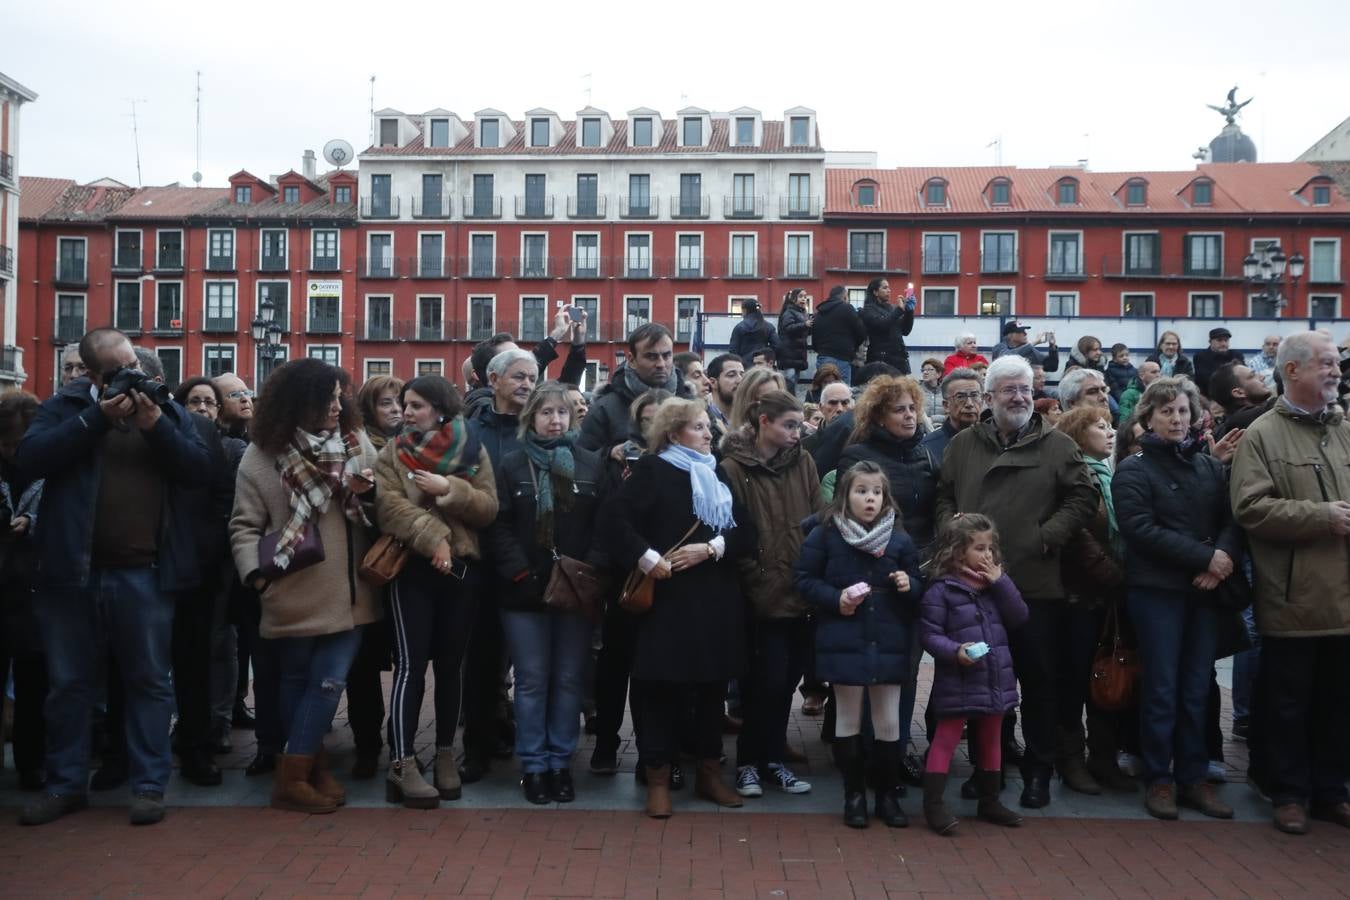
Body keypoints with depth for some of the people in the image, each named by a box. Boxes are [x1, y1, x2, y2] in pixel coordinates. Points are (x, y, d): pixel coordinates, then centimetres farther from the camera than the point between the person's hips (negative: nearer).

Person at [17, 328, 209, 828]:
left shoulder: (169, 411, 7)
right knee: (69, 683, 12)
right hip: (73, 570, 0)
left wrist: (156, 426, -16)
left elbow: (198, 467, -5)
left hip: (143, 574, 0)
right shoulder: (65, 406, 5)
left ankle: (149, 785, 16)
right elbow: (29, 459, -11)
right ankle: (65, 784, 26)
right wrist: (96, 417, -15)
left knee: (149, 682, 6)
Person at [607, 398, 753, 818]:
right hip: (667, 596, -5)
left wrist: (709, 549, -9)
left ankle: (710, 772, 24)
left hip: (716, 597, 6)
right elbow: (619, 517, -11)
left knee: (712, 685, 11)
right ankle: (658, 778, 10)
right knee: (663, 686, -1)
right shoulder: (651, 469, -1)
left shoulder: (719, 475, 16)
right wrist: (647, 558, -20)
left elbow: (746, 532, 7)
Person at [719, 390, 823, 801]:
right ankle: (749, 762, 19)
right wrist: (757, 576, -10)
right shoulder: (734, 468, -7)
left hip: (801, 594, 5)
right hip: (763, 596, -5)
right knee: (768, 681, -1)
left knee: (786, 681, 13)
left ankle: (773, 760, 28)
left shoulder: (803, 463, 8)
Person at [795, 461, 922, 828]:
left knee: (889, 721, 7)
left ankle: (888, 793, 22)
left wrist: (909, 585, -10)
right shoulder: (824, 533, -5)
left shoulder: (899, 538, 4)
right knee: (848, 719, 8)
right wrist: (835, 598, -16)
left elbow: (916, 584, 12)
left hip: (888, 642, 2)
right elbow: (805, 579, -2)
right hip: (844, 640, -2)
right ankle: (854, 793, 21)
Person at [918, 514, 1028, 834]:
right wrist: (955, 651, -28)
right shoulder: (942, 590, -11)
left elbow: (1019, 618, 0)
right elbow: (929, 634, -13)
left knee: (992, 740, 18)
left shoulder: (995, 584, 9)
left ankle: (989, 801, 32)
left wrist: (1000, 582, -8)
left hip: (996, 680, 7)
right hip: (957, 683, -7)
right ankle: (933, 803, 6)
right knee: (946, 740, -1)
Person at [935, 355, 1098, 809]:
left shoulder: (1058, 446, 4)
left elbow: (1083, 497, 1)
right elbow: (943, 497, 11)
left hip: (1037, 585, -1)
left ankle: (1039, 769, 21)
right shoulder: (962, 445, 8)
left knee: (1041, 680, 6)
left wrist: (1048, 536, -9)